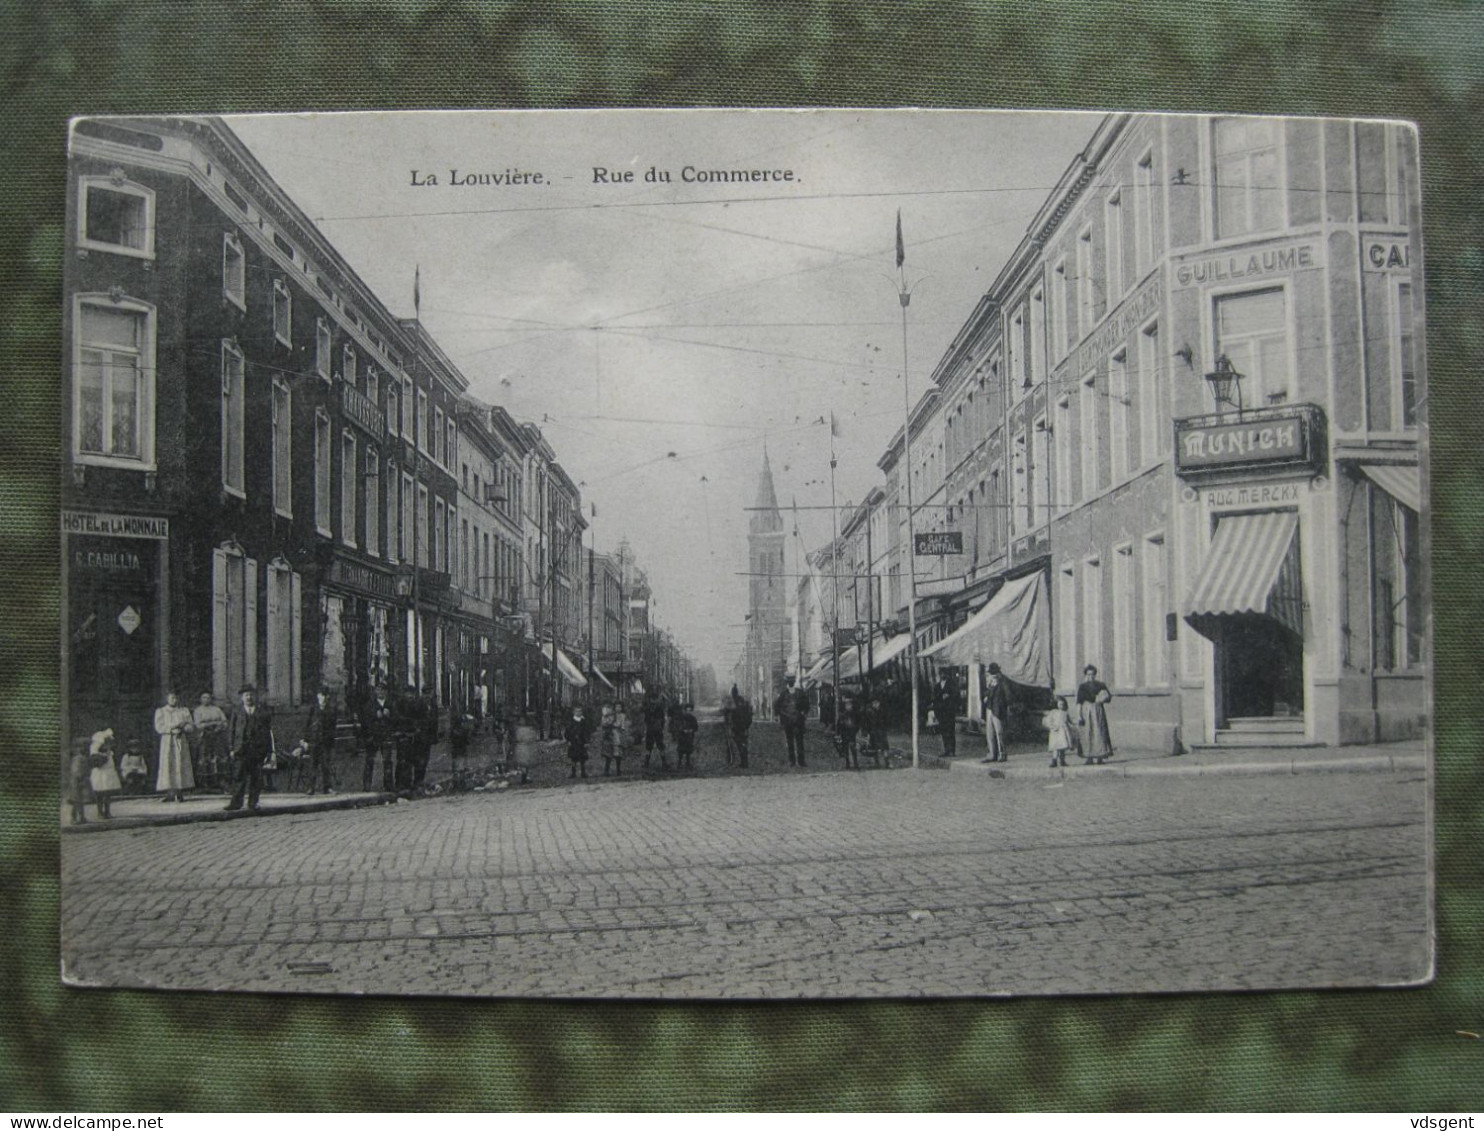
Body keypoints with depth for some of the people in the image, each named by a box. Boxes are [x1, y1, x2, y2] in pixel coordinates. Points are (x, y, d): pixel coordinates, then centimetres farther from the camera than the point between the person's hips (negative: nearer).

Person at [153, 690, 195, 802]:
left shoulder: (184, 711, 14)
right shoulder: (160, 712, 10)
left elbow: (191, 727, 6)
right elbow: (159, 727, -3)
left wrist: (181, 728, -12)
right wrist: (172, 729, -14)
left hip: (181, 742, 1)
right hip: (167, 742, -1)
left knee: (181, 766, -7)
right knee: (168, 766, -9)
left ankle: (180, 793, -7)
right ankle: (170, 793, -11)